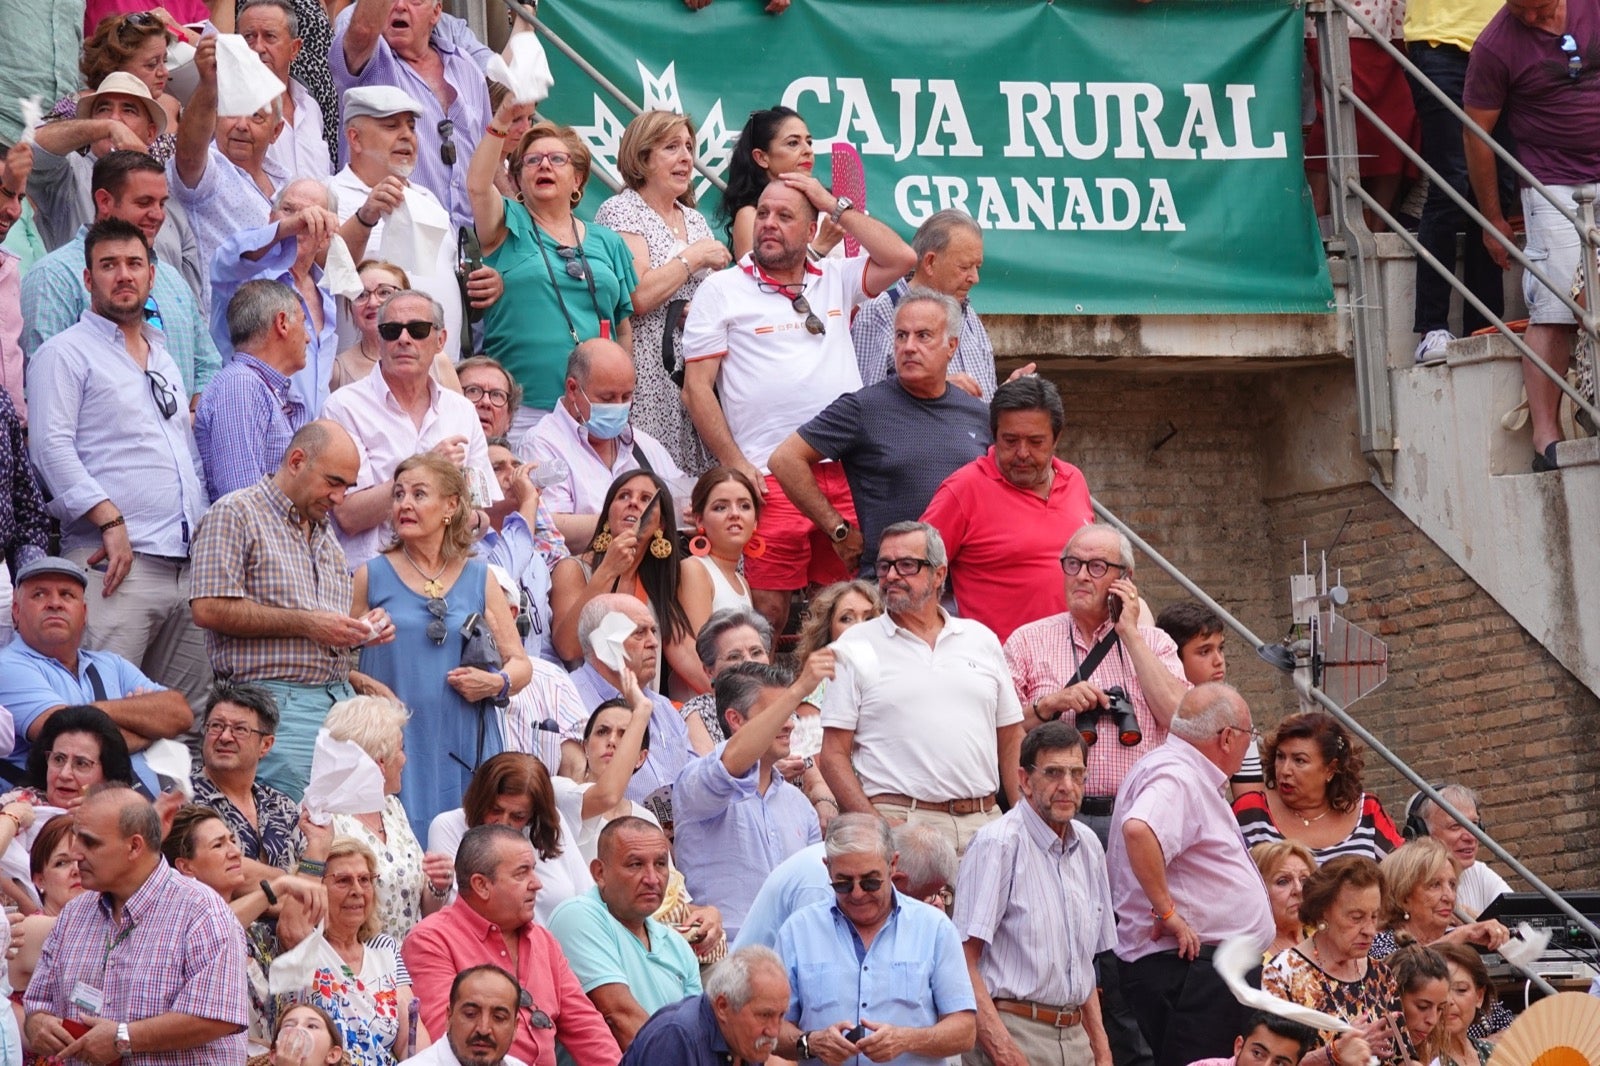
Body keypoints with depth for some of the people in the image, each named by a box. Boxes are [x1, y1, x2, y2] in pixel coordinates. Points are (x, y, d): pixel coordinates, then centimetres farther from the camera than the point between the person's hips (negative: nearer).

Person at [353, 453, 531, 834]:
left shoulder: (479, 578, 12)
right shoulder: (372, 577, 7)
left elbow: (520, 663, 13)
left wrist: (497, 683, -5)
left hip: (465, 750, 1)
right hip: (396, 753, -1)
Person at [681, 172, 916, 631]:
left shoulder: (835, 280, 17)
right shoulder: (723, 290, 7)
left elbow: (901, 258, 4)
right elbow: (697, 387, 2)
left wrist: (835, 206, 8)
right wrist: (735, 465, -7)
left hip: (848, 474, 3)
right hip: (771, 478, -3)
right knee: (767, 612, -9)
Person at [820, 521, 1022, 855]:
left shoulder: (982, 640, 17)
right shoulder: (856, 646, 7)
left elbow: (1011, 742, 17)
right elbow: (833, 755, 1)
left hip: (984, 823, 3)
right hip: (899, 822, -3)